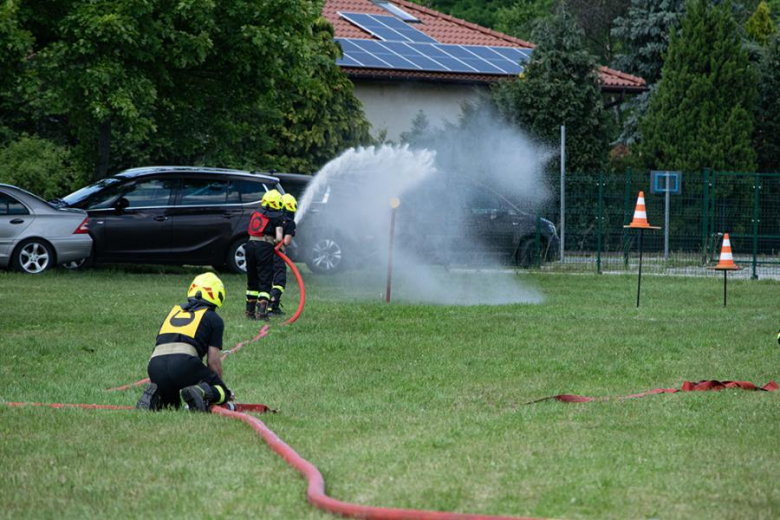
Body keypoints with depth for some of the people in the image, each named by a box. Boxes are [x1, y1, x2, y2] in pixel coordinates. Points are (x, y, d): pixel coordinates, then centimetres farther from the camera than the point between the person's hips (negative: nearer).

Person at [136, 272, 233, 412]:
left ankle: (154, 396, -4)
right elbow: (213, 361, 12)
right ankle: (202, 392, -20)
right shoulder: (213, 319, 16)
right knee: (223, 394, 12)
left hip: (155, 366, 5)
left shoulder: (174, 311, 31)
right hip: (184, 363, -5)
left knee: (172, 404, 29)